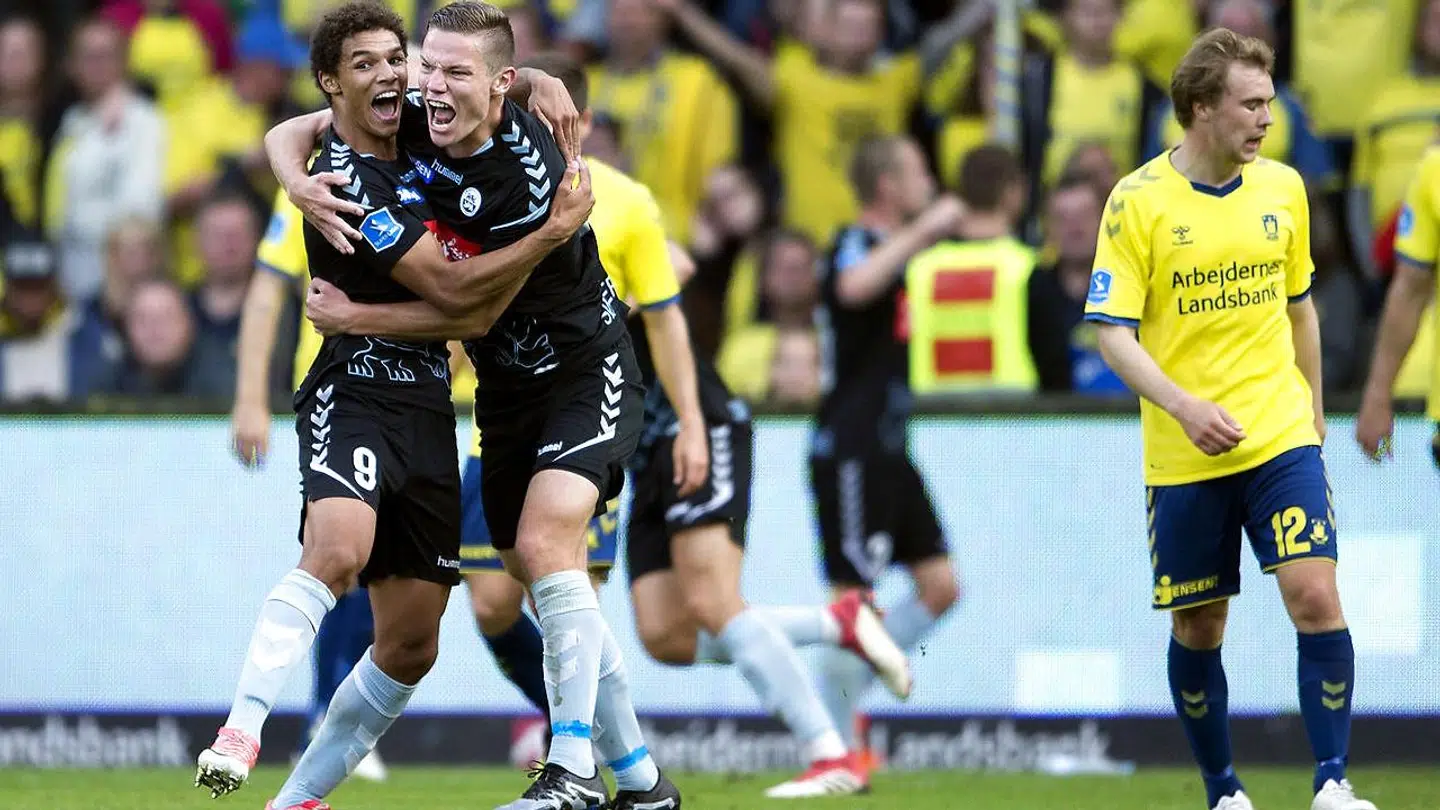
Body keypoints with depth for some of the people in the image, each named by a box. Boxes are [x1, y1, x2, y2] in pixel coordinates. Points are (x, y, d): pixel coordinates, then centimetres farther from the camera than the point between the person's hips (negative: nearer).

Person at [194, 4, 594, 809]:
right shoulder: (344, 181, -14)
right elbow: (451, 287, -16)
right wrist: (556, 230, -14)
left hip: (427, 407, 8)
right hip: (355, 395, -8)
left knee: (412, 645, 6)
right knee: (337, 551, -36)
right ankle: (239, 735, -37)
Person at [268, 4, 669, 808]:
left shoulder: (531, 178, -29)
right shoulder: (412, 123, -10)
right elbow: (292, 134, 1)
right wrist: (300, 184, -21)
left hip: (585, 371, -8)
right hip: (507, 385, 8)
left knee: (544, 542, -24)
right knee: (543, 581, 9)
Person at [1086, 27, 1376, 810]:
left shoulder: (1283, 187, 5)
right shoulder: (1138, 201, -8)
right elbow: (1112, 331, -11)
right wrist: (1183, 405, -24)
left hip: (1282, 440, 2)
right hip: (1182, 457, -2)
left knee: (1315, 597, -14)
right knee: (1198, 627, 6)